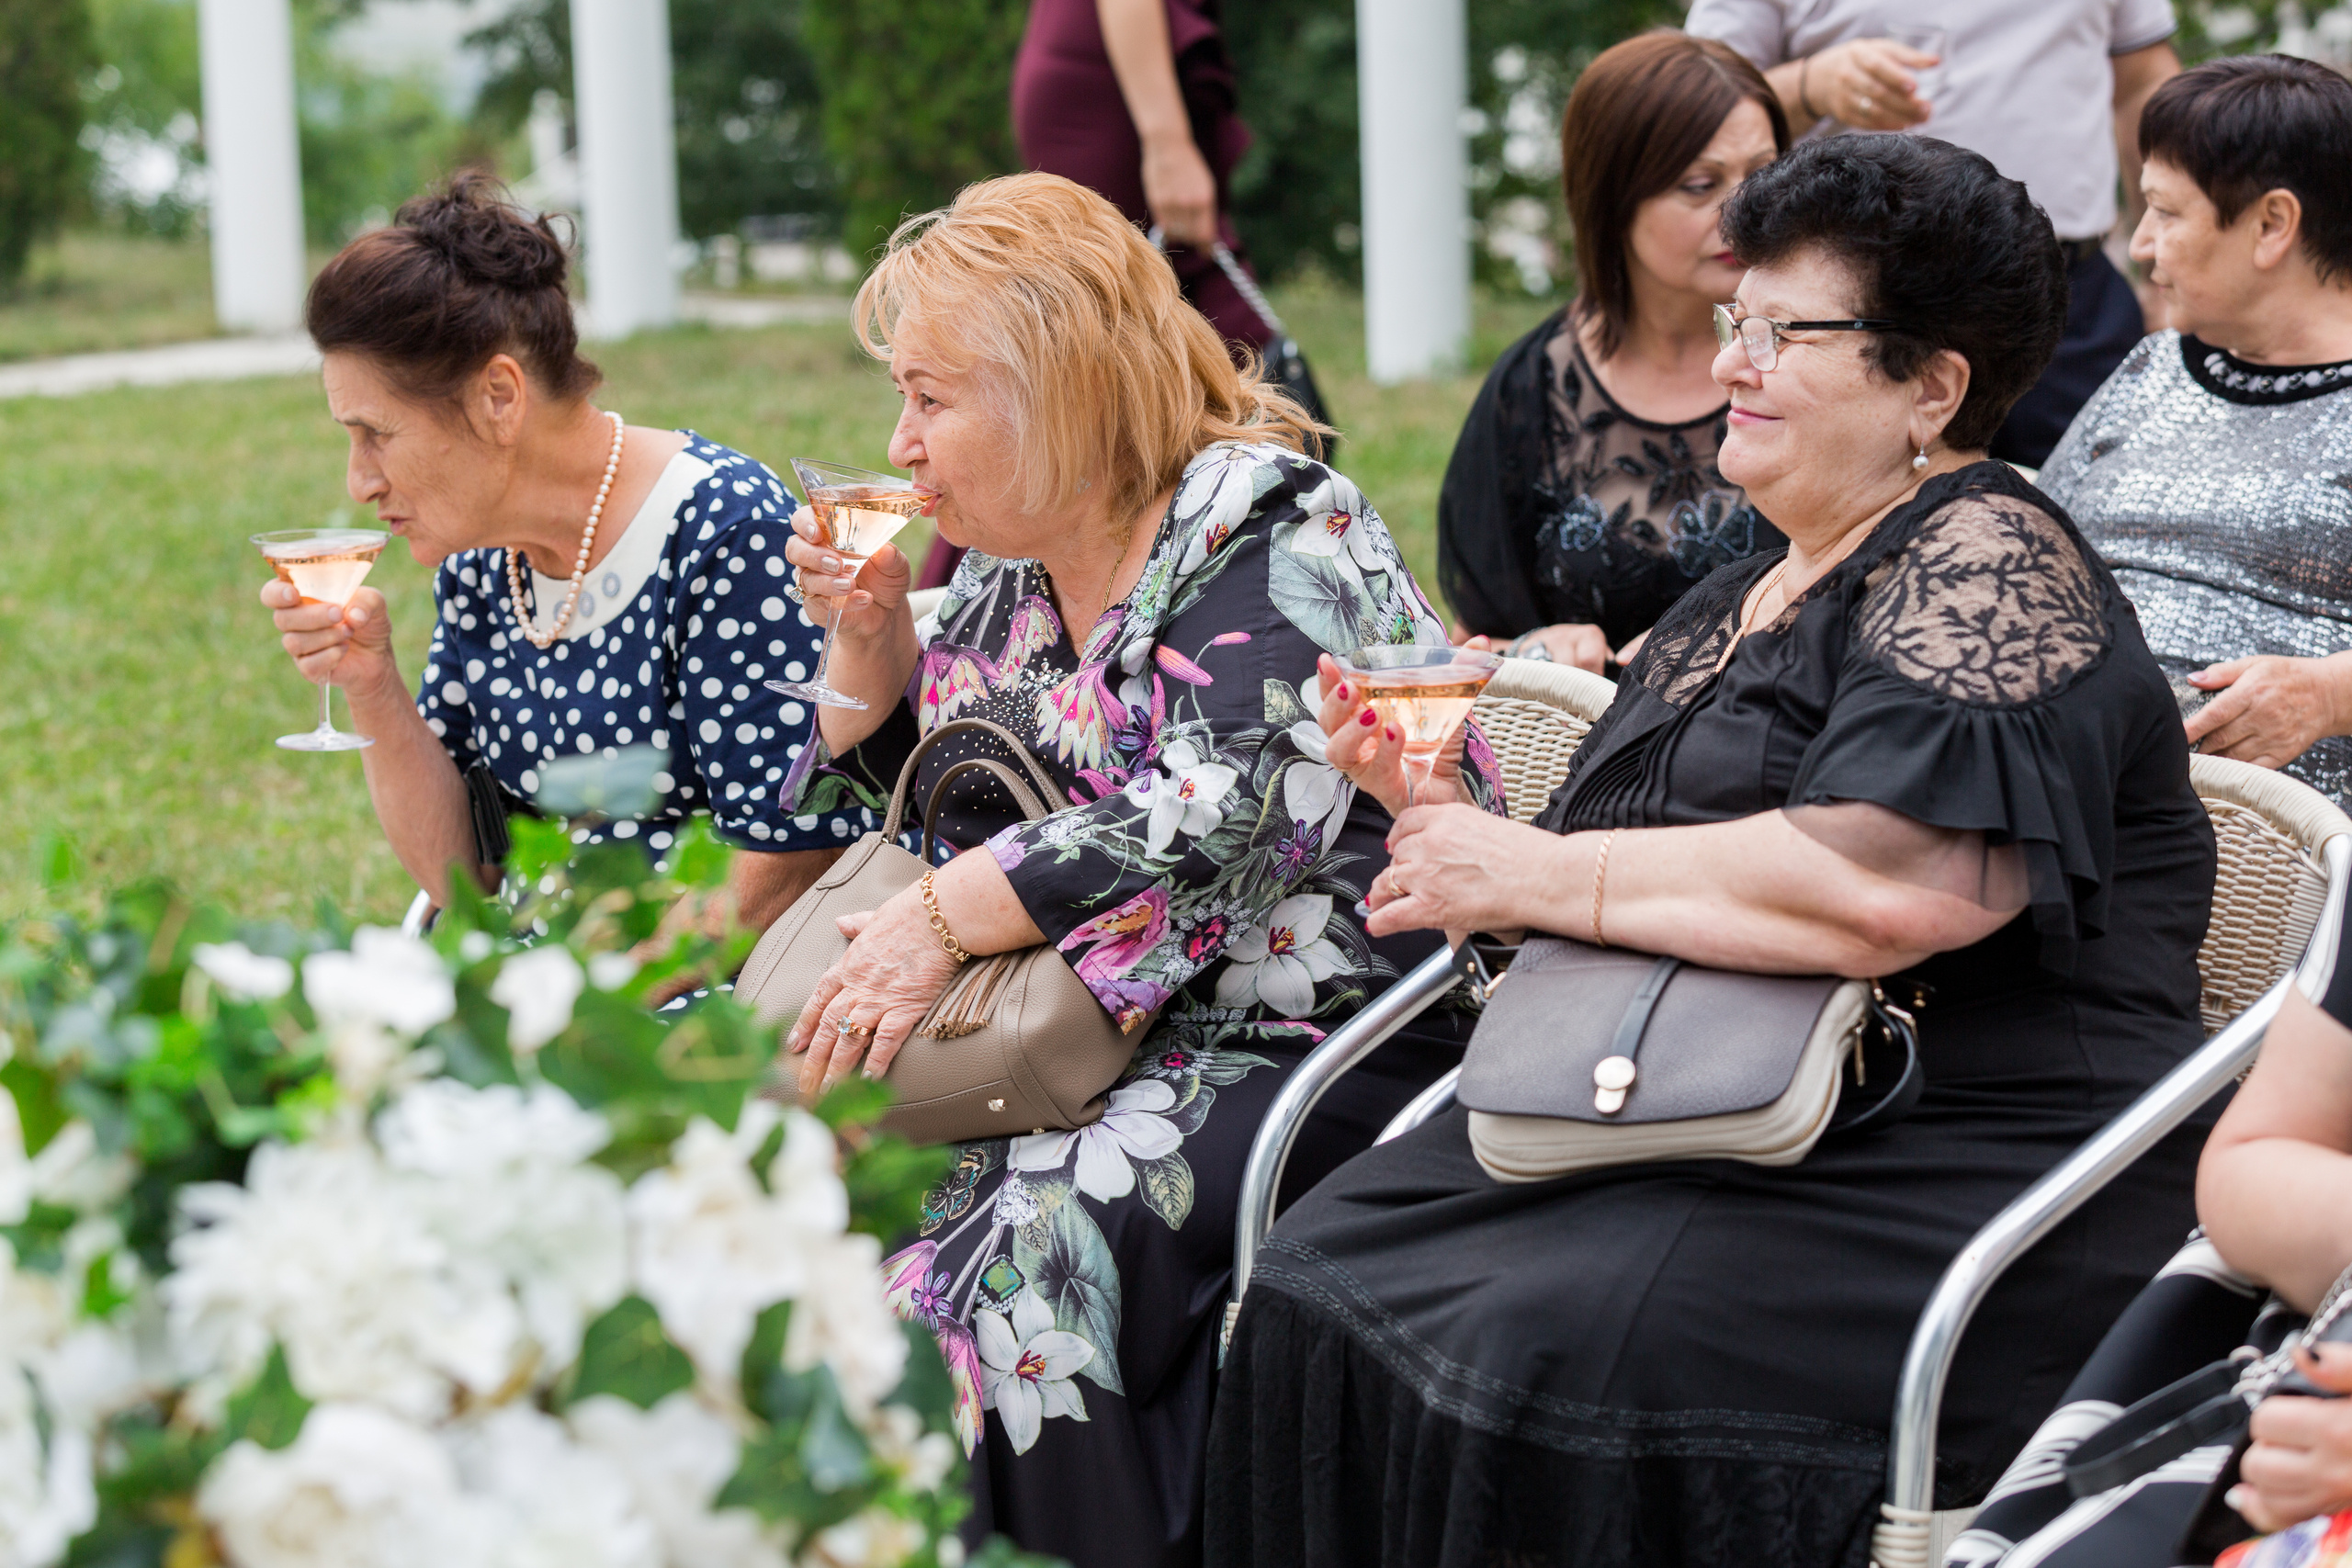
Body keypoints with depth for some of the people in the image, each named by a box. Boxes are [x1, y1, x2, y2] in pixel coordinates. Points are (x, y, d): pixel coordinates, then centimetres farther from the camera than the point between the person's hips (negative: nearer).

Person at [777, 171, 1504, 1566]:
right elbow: (918, 806, 23)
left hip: (1329, 1043, -8)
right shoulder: (1012, 565, 13)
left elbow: (1213, 823, -23)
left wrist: (943, 919, -20)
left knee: (1050, 1218, -31)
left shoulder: (1277, 531, -11)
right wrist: (870, 637, 5)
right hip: (1096, 1030, 8)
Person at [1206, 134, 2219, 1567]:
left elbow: (1881, 891, -24)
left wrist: (1541, 874, -15)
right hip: (1687, 1115, 9)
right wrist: (1435, 803, 6)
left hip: (1964, 1161, -9)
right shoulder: (1738, 601, 21)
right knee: (1324, 1284, -13)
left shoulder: (1987, 562, -8)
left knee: (1558, 1352, -31)